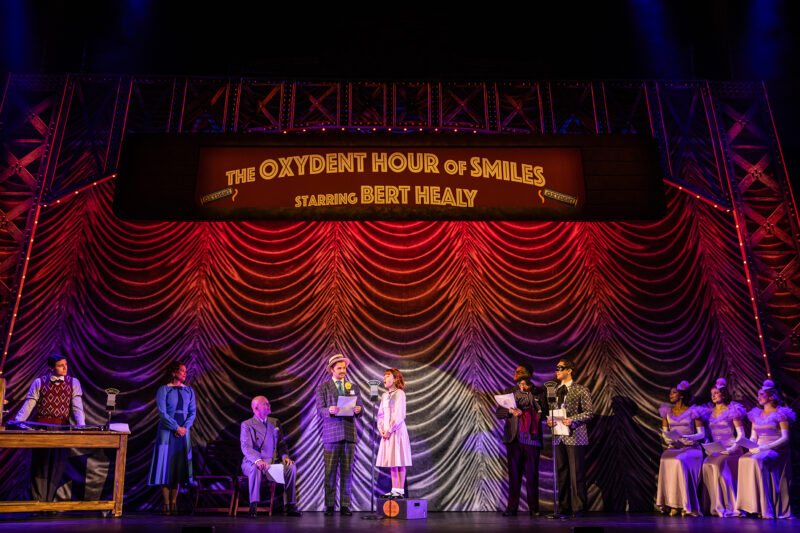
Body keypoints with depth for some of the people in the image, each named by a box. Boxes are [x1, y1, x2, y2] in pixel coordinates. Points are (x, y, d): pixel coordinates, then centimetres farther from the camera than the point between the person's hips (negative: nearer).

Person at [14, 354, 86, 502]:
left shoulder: (73, 383, 6)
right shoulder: (39, 382, 5)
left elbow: (77, 406, -1)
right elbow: (28, 405, -1)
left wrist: (82, 426, -15)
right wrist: (17, 422, -16)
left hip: (62, 428, 1)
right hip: (40, 427, -1)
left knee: (58, 465, 3)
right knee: (39, 464, 3)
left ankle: (50, 501, 15)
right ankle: (38, 501, 12)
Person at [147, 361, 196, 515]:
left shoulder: (189, 391, 9)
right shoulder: (163, 390, -3)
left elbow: (192, 412, 7)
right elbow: (162, 413, -9)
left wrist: (185, 427, -8)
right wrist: (176, 427, -13)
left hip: (183, 432, 4)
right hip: (167, 431, -4)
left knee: (179, 466, 3)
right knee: (166, 464, -3)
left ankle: (174, 502, 8)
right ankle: (166, 503, 4)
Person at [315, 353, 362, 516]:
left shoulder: (352, 388, 16)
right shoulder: (322, 388, 7)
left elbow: (360, 410, 11)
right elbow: (320, 411, -2)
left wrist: (358, 410, -12)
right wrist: (330, 411, -23)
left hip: (349, 434, 3)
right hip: (331, 434, -2)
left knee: (347, 472, 3)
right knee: (330, 472, -2)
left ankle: (345, 505, 9)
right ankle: (329, 506, 6)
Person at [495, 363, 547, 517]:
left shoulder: (538, 393, 7)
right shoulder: (508, 392, 14)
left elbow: (544, 413, -1)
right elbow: (498, 412, 9)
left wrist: (524, 413, -11)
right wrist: (510, 411, -10)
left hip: (531, 438, -1)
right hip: (513, 438, 2)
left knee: (532, 474, 0)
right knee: (514, 472, 2)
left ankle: (533, 507, 10)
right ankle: (512, 507, 7)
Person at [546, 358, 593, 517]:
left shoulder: (581, 390, -1)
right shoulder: (555, 391, 16)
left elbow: (589, 412, -5)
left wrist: (572, 420, -17)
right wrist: (549, 420, 0)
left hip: (575, 437, -5)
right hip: (559, 437, 5)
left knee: (576, 473, -3)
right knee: (561, 473, 8)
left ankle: (578, 508, 5)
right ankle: (564, 507, 17)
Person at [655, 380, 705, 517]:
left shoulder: (693, 411, 1)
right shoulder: (667, 412, 14)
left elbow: (702, 434, 0)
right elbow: (664, 432, 18)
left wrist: (685, 437, -17)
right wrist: (668, 439, -5)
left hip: (691, 447, -3)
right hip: (673, 447, 3)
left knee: (680, 461, -35)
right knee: (666, 460, -30)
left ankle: (685, 505, -26)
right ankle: (673, 504, -25)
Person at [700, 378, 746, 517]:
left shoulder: (732, 410, 2)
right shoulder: (710, 412, 17)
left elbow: (741, 434, -1)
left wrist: (732, 448, -13)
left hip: (730, 450, -4)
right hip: (715, 450, 4)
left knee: (718, 463, -31)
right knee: (706, 465, -24)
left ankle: (728, 506, -23)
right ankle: (715, 506, -19)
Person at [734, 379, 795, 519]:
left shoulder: (780, 413, 2)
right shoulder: (756, 414, 20)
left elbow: (785, 438, -7)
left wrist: (765, 447, -18)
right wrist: (751, 447, -5)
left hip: (776, 450, -5)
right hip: (759, 450, 5)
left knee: (757, 461, -35)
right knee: (744, 460, -27)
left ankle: (764, 509, -31)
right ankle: (745, 507, -28)